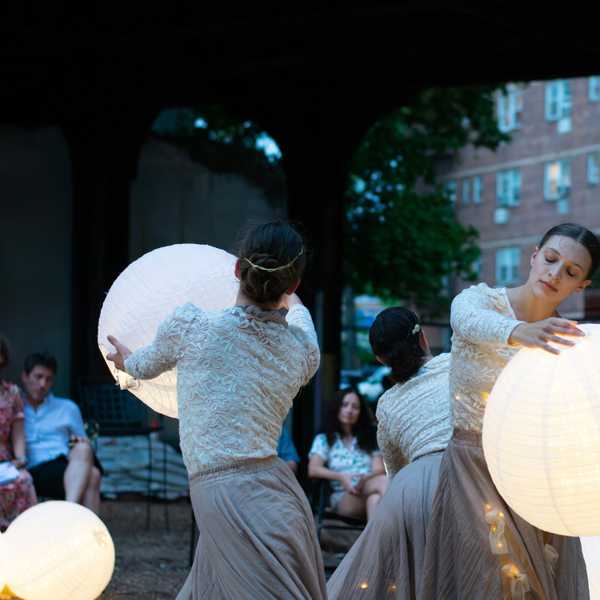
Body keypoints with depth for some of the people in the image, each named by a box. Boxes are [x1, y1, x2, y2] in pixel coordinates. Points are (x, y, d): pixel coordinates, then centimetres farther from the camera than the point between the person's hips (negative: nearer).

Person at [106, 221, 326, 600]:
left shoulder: (189, 324, -5)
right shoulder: (304, 350, 3)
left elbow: (146, 367, 17)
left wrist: (127, 361, 42)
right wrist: (292, 303, 54)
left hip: (221, 495, -4)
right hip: (278, 492, 4)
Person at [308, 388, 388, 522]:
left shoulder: (369, 439, 26)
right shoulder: (324, 439, 17)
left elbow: (380, 469, 10)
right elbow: (313, 470, 1)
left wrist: (365, 478, -15)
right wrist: (341, 477, -17)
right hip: (342, 497, -3)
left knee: (375, 497, -38)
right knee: (384, 482, -35)